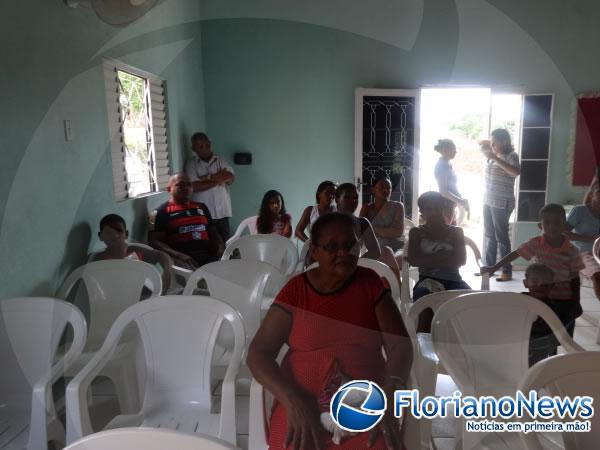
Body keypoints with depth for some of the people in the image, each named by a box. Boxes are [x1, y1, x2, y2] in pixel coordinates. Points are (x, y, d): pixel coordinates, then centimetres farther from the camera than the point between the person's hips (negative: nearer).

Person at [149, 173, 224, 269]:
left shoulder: (201, 207, 23)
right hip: (182, 259, -4)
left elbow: (214, 233, 25)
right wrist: (178, 255, -16)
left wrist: (221, 248, 3)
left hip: (209, 256, 5)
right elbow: (154, 241, -1)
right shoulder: (163, 211, 7)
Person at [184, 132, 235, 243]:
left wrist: (208, 177, -13)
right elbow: (194, 186, -13)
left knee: (224, 242, 4)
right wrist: (218, 180, -9)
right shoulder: (191, 164, 0)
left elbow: (230, 178, -3)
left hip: (222, 212, 3)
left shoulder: (220, 160, 11)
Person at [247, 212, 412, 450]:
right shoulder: (295, 289, 1)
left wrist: (388, 396, -20)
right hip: (302, 403, -1)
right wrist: (293, 401, -20)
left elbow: (400, 344, -1)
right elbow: (258, 354, -3)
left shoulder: (370, 282, 5)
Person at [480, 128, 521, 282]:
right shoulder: (493, 155, 10)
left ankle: (507, 272, 2)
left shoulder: (511, 156, -10)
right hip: (488, 201, 7)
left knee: (501, 237, -5)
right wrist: (486, 145, 11)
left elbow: (516, 172, -32)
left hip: (502, 203, -7)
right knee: (489, 236, 12)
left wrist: (495, 158, -31)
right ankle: (488, 267, 22)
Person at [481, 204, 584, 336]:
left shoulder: (571, 250, -12)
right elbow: (515, 254, -3)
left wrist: (575, 304, -1)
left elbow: (575, 279, -4)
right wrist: (494, 268, -5)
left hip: (564, 299, 0)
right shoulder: (535, 243, -11)